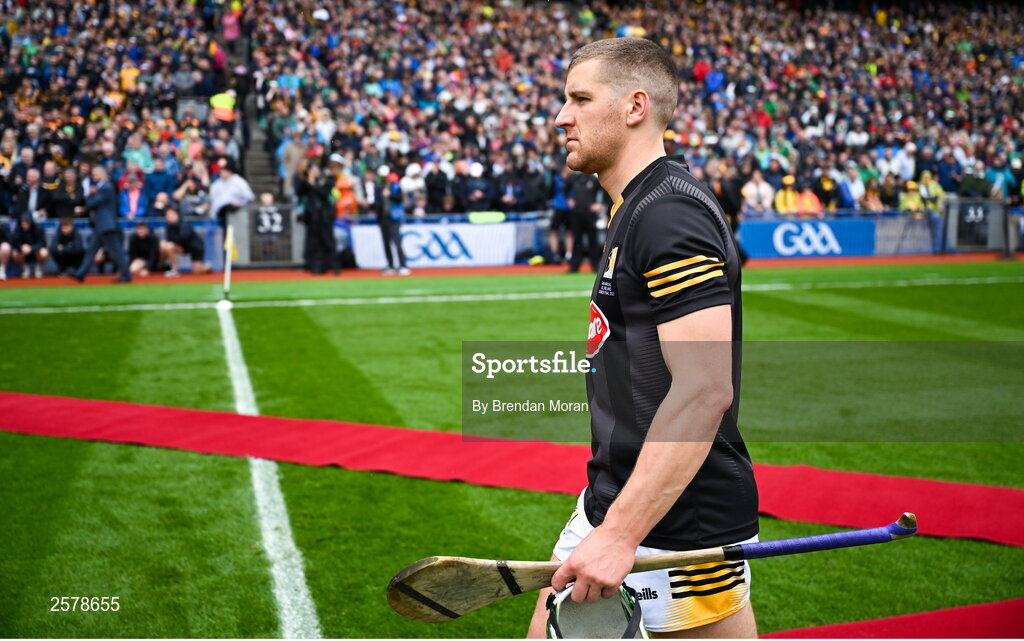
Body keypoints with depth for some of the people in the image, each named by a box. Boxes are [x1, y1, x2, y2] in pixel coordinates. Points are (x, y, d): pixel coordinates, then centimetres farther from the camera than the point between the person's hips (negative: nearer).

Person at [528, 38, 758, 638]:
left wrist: (621, 533, -29)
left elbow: (705, 391, -27)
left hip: (682, 529, -10)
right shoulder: (636, 208, 14)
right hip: (613, 503, 10)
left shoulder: (670, 215, -19)